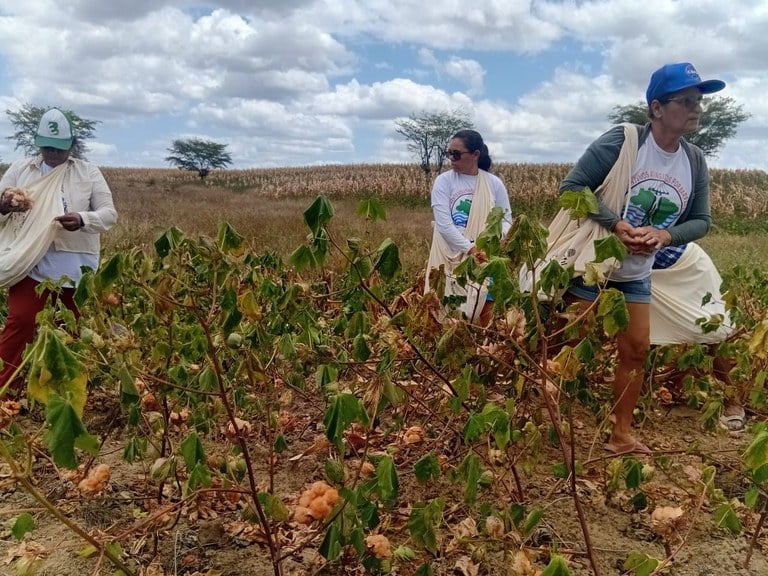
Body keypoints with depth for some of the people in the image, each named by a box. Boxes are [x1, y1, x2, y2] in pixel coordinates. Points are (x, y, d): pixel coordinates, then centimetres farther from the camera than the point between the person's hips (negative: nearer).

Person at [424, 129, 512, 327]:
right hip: (451, 257, -1)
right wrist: (470, 249, -19)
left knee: (485, 312, 2)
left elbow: (506, 220, 7)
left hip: (485, 258, 2)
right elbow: (443, 224, -11)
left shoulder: (494, 184, 4)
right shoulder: (443, 181, -2)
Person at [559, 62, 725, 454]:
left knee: (636, 349, 7)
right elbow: (571, 187, -19)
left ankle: (620, 434, 21)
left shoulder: (695, 162, -1)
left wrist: (663, 235, -20)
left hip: (636, 274, 6)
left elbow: (701, 221, 3)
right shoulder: (622, 141, -18)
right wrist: (617, 225, -30)